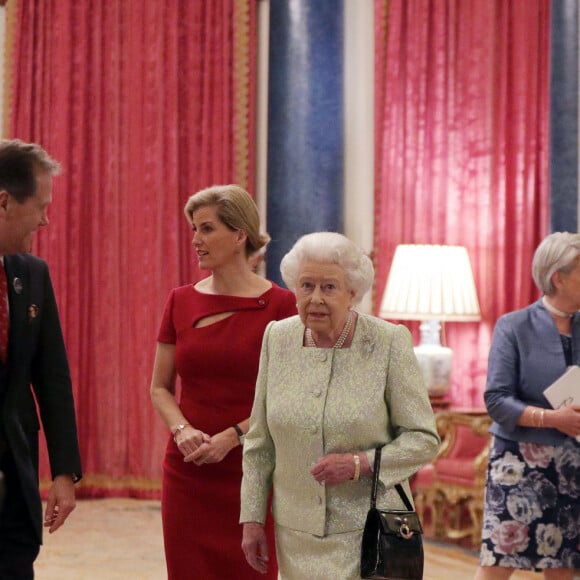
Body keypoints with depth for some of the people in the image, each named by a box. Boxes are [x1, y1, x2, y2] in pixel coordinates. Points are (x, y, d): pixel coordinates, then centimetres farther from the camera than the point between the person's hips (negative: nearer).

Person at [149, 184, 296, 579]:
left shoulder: (279, 305, -6)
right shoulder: (181, 302, 6)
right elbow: (160, 388, 10)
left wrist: (232, 437, -16)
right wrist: (182, 430, -8)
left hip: (252, 469, -3)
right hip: (188, 470, 3)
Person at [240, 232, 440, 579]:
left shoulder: (390, 342, -9)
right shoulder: (277, 338, 1)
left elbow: (424, 439, -6)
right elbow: (260, 442, 8)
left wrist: (360, 464, -19)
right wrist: (252, 518, 7)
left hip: (368, 531, -4)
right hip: (297, 534, 4)